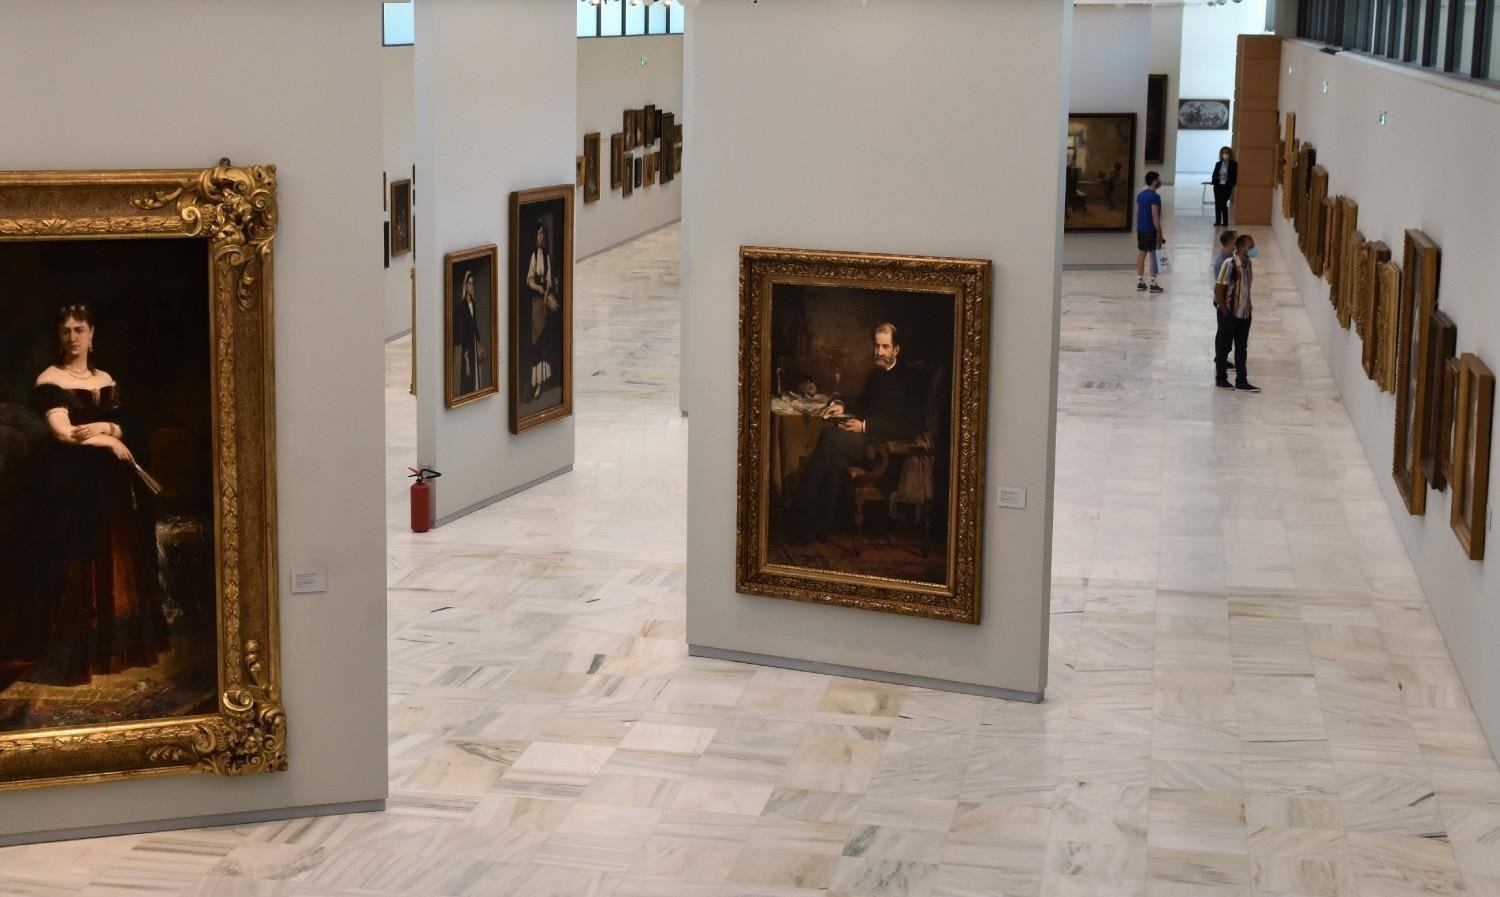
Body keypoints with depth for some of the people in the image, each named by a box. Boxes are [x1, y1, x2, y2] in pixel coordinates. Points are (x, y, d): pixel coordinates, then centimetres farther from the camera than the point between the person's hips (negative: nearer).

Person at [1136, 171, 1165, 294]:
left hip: (1140, 229, 8)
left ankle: (1140, 281, 15)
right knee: (1154, 256, -2)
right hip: (1151, 230, -8)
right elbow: (1155, 216, -19)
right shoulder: (1155, 196, -17)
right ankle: (1153, 284, 0)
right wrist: (1159, 233, -16)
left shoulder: (1140, 195, 8)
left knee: (1141, 253, 11)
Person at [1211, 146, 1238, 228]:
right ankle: (1217, 221, 9)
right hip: (1218, 186, 4)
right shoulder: (1218, 164, 10)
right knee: (1217, 203, 3)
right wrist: (1214, 182, -6)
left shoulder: (1233, 164, 0)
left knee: (1224, 204, -8)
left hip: (1227, 186, -4)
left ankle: (1225, 221, 0)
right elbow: (1214, 175, 10)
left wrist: (1232, 186, -11)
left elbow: (1234, 176, -3)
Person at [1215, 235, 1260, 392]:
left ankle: (1241, 381, 16)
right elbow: (1218, 290, -19)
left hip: (1245, 314, 7)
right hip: (1231, 314, -7)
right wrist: (1225, 312, -14)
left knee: (1241, 348, 11)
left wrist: (1249, 306, 10)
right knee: (1225, 346, 7)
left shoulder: (1248, 263, 3)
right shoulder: (1230, 265, -20)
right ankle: (1220, 378, 20)